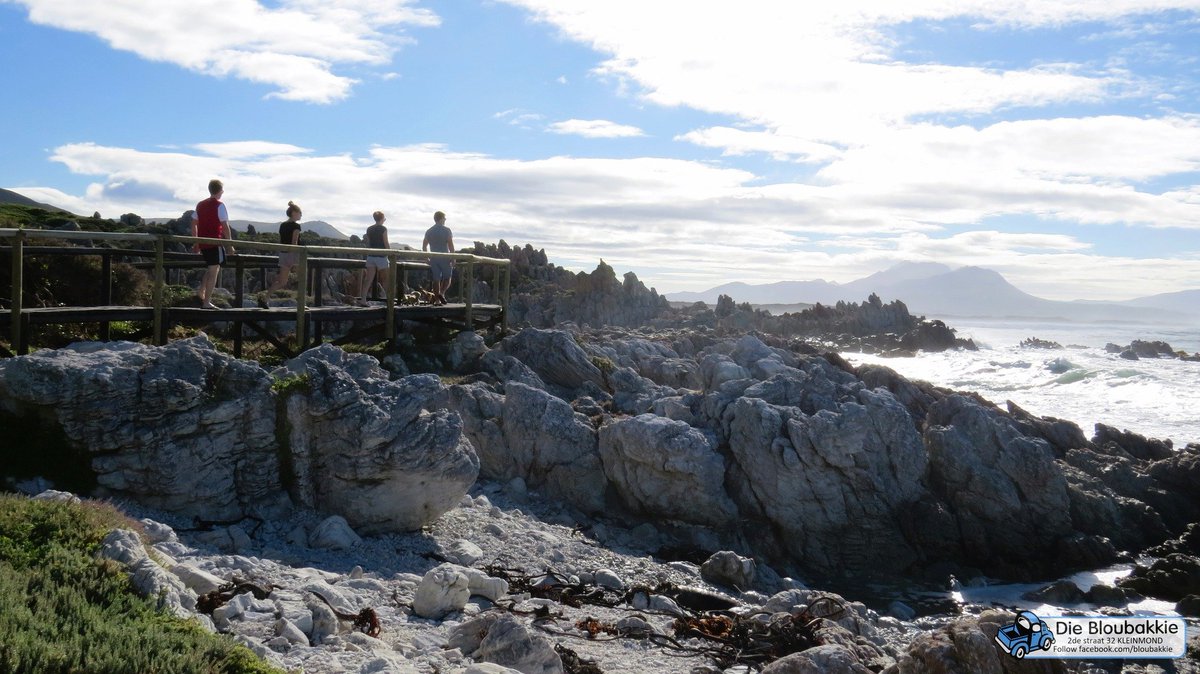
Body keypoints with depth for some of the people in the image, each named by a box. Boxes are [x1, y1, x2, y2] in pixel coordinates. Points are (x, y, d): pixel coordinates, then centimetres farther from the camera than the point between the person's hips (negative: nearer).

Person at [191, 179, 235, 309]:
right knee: (214, 271, -1)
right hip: (215, 243, -7)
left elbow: (194, 224, 14)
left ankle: (201, 292, 11)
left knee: (211, 268, 24)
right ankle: (207, 302, -3)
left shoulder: (200, 205, 13)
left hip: (202, 243, 7)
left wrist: (196, 243, 19)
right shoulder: (219, 205, -8)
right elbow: (225, 226, -13)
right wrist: (230, 244, -7)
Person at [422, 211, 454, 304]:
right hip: (445, 258, -4)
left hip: (433, 258, 4)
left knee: (436, 279, 6)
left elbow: (424, 246, 11)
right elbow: (450, 245, -10)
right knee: (447, 277, 6)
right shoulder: (446, 230, -4)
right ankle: (442, 293, -18)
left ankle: (437, 300, 5)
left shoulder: (429, 231, 10)